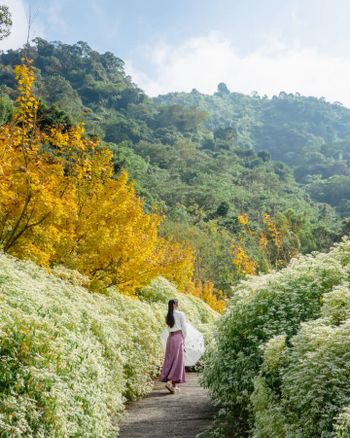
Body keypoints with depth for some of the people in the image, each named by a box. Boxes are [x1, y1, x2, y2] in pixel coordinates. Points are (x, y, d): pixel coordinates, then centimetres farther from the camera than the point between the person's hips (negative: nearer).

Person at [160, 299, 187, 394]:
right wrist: (183, 339, 4)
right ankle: (171, 382, -15)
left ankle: (174, 385, 14)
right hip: (178, 337, -6)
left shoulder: (168, 316, 9)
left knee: (170, 360, 9)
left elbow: (169, 328, 10)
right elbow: (183, 328, -6)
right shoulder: (180, 314, -6)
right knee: (177, 360, -3)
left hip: (170, 337, 6)